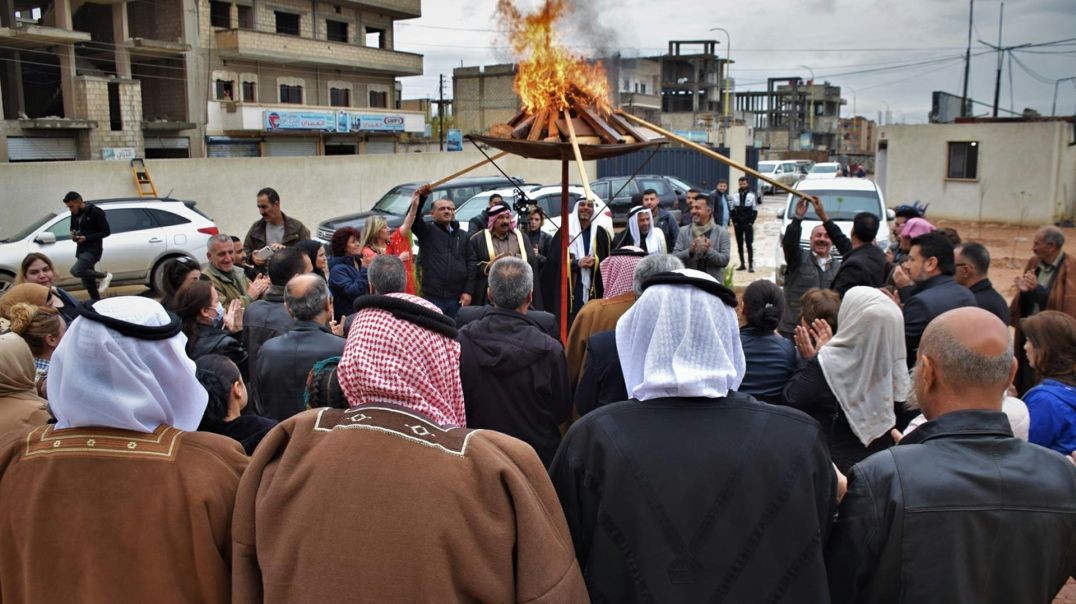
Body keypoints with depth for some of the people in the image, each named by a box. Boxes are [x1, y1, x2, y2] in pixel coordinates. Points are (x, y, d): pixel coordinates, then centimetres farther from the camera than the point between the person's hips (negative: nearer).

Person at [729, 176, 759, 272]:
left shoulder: (752, 195, 0)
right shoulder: (735, 196, 5)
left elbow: (755, 210, 2)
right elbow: (732, 210, 10)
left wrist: (751, 222, -5)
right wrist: (734, 222, 1)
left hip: (748, 224, -3)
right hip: (738, 224, 3)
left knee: (749, 245, -4)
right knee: (739, 245, 7)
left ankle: (750, 265, -3)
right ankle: (742, 264, 14)